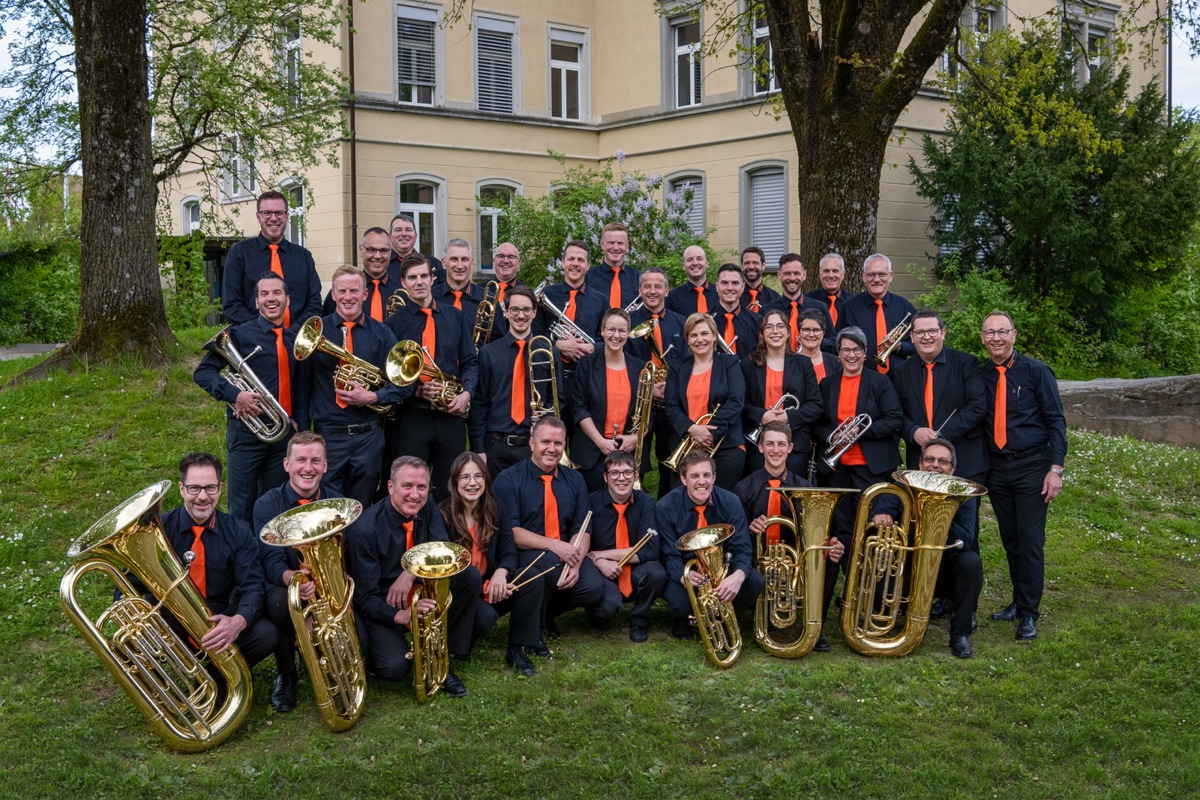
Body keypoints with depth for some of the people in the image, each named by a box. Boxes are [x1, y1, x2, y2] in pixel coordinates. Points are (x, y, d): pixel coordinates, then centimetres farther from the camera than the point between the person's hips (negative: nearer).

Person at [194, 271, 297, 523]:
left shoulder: (294, 340, 9)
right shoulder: (240, 335, -5)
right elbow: (202, 372, -9)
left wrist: (297, 419, 5)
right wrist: (235, 395, -23)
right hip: (246, 431, -4)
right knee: (242, 509, 1)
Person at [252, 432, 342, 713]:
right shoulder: (267, 505, -6)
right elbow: (271, 561, -17)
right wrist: (292, 578, -42)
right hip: (284, 585, -1)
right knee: (279, 601, -38)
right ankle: (285, 675, -9)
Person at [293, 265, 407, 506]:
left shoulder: (382, 334, 6)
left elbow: (403, 386, 4)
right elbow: (302, 385, 6)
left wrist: (372, 397, -12)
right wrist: (302, 433, 0)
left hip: (369, 438, 1)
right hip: (327, 436, -1)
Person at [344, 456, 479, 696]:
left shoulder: (426, 508, -8)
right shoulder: (364, 531, -24)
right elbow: (366, 599, -21)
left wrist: (412, 572, -31)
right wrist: (402, 615, -40)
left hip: (419, 593, 5)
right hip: (382, 604, -5)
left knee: (470, 577, -19)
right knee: (395, 667, -29)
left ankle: (437, 656, -9)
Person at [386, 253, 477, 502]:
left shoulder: (454, 316, 10)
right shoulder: (395, 323, 2)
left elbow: (470, 361, 10)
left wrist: (466, 392, -8)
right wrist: (417, 390, -17)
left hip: (451, 414, 2)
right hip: (411, 416, -2)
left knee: (449, 492, 8)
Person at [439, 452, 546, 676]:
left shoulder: (493, 510, 0)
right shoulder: (443, 515, -15)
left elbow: (509, 551, -3)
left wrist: (500, 573, -27)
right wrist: (485, 586, -25)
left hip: (490, 584, 5)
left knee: (533, 578, -20)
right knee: (485, 616, -35)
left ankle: (518, 649, -11)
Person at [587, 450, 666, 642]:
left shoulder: (645, 503, -4)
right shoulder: (592, 503, -7)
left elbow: (650, 550, -14)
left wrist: (604, 554, -18)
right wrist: (600, 562, -27)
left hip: (635, 575, 2)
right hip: (604, 574, -2)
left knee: (656, 572, -32)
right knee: (609, 605, -35)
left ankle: (639, 619, -1)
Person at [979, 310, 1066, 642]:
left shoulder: (1036, 372, -4)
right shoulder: (979, 376, 5)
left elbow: (1056, 421, -5)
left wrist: (1056, 468, -12)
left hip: (1031, 466, -4)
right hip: (997, 469, 4)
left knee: (1030, 541, -5)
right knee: (1010, 540, 11)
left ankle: (1029, 614, 1)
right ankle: (1018, 601, 24)